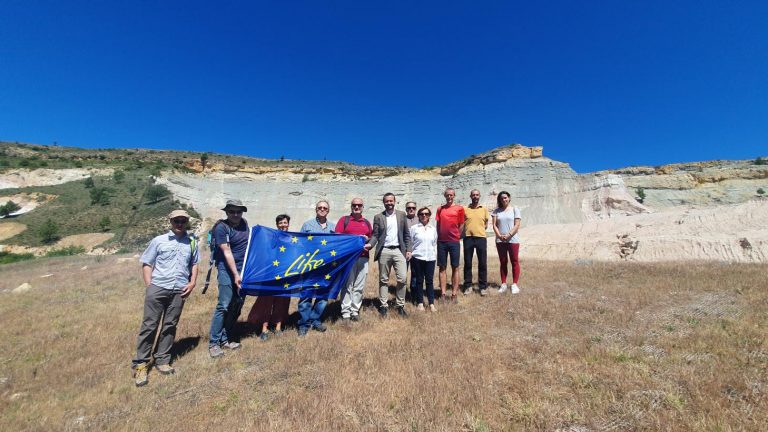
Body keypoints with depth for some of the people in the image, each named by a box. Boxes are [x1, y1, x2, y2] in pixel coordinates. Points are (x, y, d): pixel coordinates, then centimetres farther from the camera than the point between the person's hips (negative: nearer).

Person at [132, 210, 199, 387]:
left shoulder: (192, 242, 8)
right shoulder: (159, 241, 2)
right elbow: (147, 264, 5)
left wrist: (192, 282, 6)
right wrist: (149, 285, -4)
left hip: (179, 291, 2)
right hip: (157, 288, -2)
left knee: (170, 326, 10)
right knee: (149, 325, 2)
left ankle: (162, 360, 23)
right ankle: (140, 364, 16)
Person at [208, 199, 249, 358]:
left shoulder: (244, 223, 7)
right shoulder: (221, 227, -11)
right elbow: (227, 252, -15)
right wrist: (235, 274, -19)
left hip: (243, 269, 6)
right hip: (227, 269, -6)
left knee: (237, 305, 9)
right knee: (224, 305, -8)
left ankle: (226, 339, 20)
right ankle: (213, 343, 5)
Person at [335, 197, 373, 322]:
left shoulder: (366, 222, 17)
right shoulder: (344, 219, 6)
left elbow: (372, 238, 19)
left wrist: (369, 244, -2)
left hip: (363, 257, 3)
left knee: (359, 286, 4)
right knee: (347, 285, -1)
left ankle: (355, 311, 13)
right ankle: (345, 312, 6)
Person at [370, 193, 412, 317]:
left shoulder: (402, 215, 7)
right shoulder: (378, 217, 4)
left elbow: (406, 234, 9)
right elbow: (375, 235, 1)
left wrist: (408, 249, 3)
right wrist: (370, 245, -17)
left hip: (399, 250, 1)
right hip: (384, 251, 0)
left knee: (402, 279, -3)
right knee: (383, 280, 7)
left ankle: (400, 305, 12)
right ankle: (383, 306, 18)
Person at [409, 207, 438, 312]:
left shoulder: (433, 229, 10)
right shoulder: (414, 228, 0)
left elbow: (435, 243, 15)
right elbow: (410, 242, 1)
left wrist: (435, 254, 8)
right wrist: (409, 253, -3)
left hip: (430, 258, 2)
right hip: (418, 258, -2)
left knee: (430, 281, 5)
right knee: (419, 281, 6)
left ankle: (431, 304, 13)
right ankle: (420, 303, 17)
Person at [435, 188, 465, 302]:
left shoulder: (459, 208, 3)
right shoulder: (440, 209, 11)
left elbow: (461, 225, 5)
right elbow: (438, 224, 12)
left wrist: (456, 236, 5)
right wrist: (439, 237, 6)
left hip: (454, 242, -2)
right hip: (441, 242, 3)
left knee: (455, 267, 3)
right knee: (442, 267, 5)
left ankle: (454, 294, 9)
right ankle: (443, 294, 11)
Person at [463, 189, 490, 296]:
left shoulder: (484, 209, 9)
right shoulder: (465, 209, 6)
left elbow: (486, 224, 13)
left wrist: (478, 229, 4)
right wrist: (469, 229, 0)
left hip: (481, 237, 0)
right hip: (468, 238, 0)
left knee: (482, 263, 3)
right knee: (467, 263, 6)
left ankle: (483, 286, 15)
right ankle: (468, 285, 17)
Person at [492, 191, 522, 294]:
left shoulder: (515, 209, 3)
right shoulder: (497, 211, 9)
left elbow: (517, 225, -5)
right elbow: (494, 225, 3)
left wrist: (508, 235, -16)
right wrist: (499, 235, -13)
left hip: (513, 240, -2)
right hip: (500, 241, 2)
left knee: (514, 262, 1)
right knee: (502, 262, 7)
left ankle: (514, 284, 8)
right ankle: (503, 284, 14)